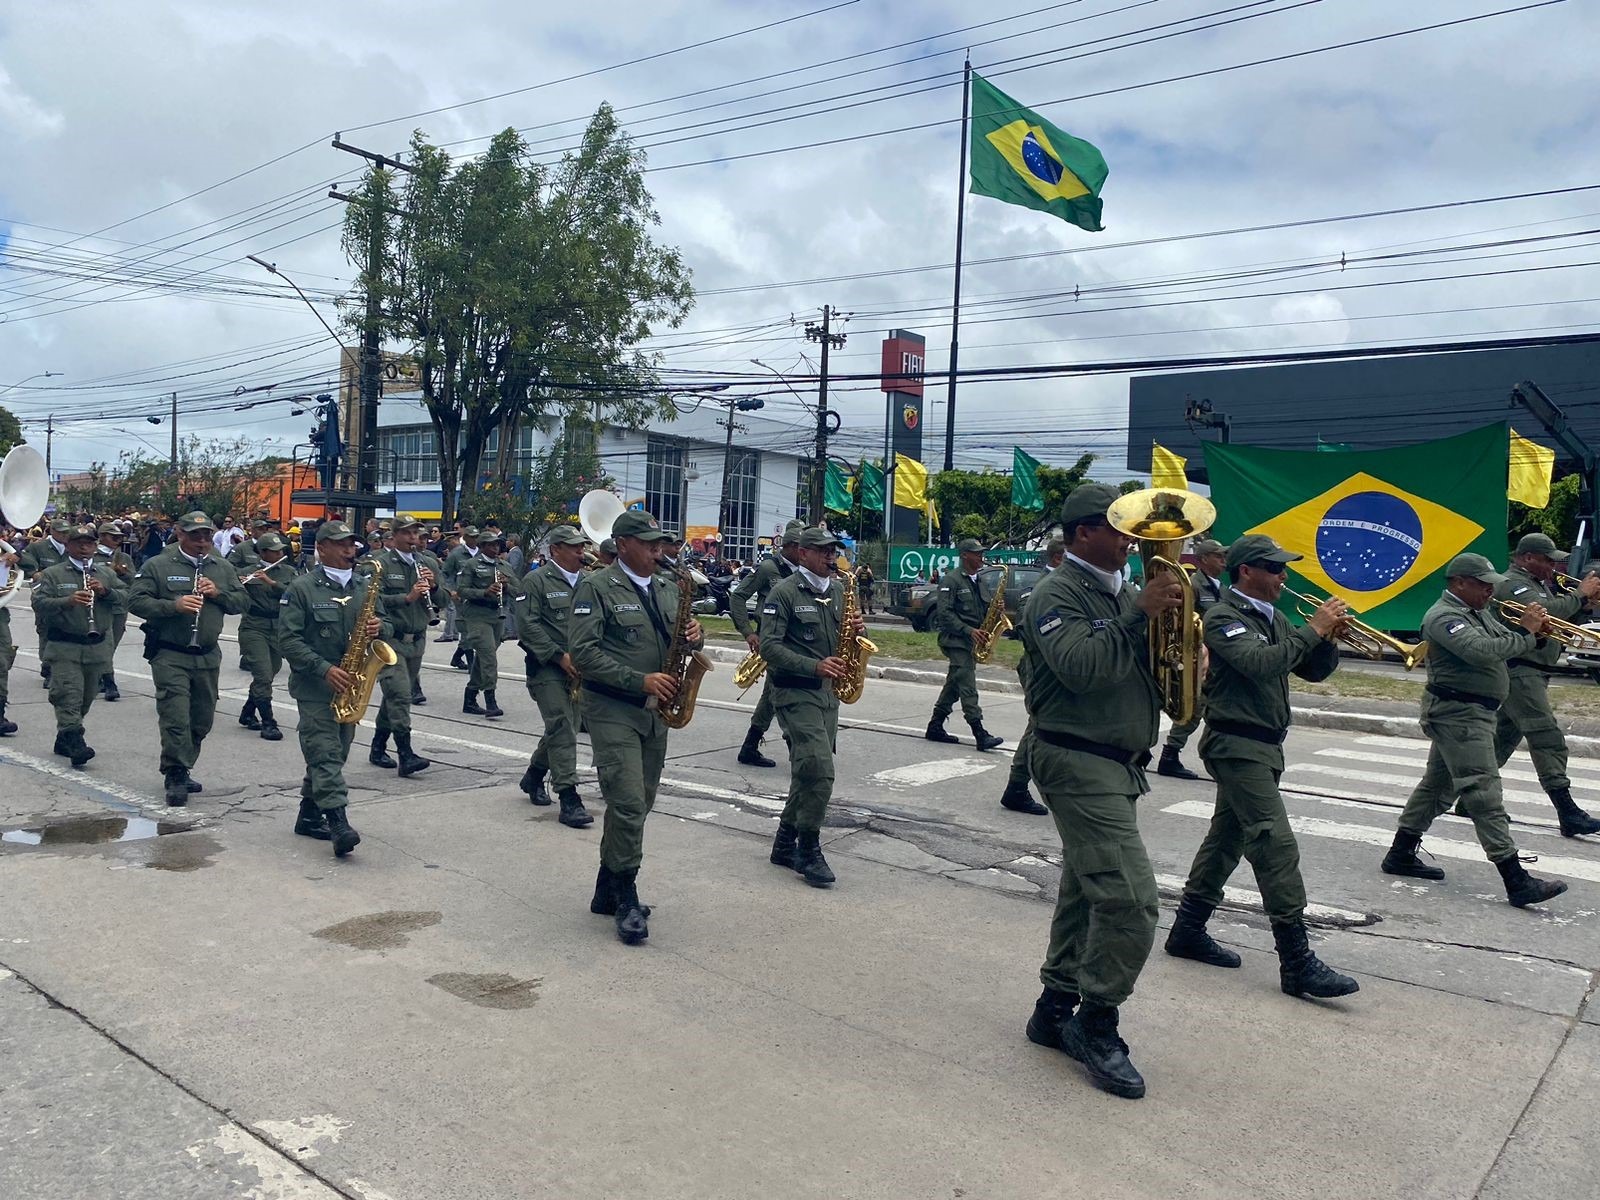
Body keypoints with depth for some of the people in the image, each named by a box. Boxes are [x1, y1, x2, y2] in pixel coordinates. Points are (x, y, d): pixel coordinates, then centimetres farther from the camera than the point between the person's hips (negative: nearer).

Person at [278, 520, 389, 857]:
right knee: (326, 755, -11)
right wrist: (324, 669, -22)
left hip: (350, 686, 6)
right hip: (315, 687, -6)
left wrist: (379, 628, -10)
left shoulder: (364, 588, 11)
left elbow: (383, 626, 16)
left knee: (334, 755, 13)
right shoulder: (301, 589, -6)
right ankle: (339, 824, -18)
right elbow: (288, 639, -12)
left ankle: (309, 816, 26)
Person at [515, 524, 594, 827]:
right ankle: (569, 799, -12)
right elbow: (527, 625, -13)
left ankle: (533, 777, 35)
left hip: (578, 668, 6)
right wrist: (559, 656, -17)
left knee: (562, 728, 14)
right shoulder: (536, 580, -5)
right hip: (547, 667, -6)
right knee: (562, 730, -12)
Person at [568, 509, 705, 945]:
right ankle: (627, 901, 1)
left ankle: (607, 893, 24)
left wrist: (693, 636, -6)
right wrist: (640, 680, -21)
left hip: (655, 712, 7)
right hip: (613, 711, -7)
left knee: (638, 806, 11)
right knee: (628, 805, -12)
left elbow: (679, 642, 19)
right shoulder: (596, 587, -7)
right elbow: (582, 651, -16)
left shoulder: (666, 590, 13)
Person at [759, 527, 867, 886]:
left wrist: (857, 630, -3)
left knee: (809, 773, 12)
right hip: (795, 692, -8)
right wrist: (814, 666, -24)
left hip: (827, 692, 8)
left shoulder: (835, 592, 13)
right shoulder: (784, 592, -9)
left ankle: (785, 844, 24)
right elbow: (769, 646, -16)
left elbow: (846, 637, 20)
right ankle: (808, 851, -2)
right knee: (819, 772, -15)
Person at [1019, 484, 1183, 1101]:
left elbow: (1152, 660, 16)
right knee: (1130, 900, -14)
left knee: (1087, 892, 15)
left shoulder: (1119, 593, 16)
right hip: (1078, 763, -9)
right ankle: (1096, 1025, 1)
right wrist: (1138, 613, -25)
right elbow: (1081, 667, -26)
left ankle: (1056, 1010, 27)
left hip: (1115, 766, 10)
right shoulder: (1057, 594, -11)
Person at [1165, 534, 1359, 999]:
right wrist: (1312, 630, -20)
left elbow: (1313, 670, 15)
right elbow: (1260, 663, -27)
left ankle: (1188, 931, 24)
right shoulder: (1224, 617, -11)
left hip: (1262, 746, 10)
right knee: (1277, 845, -13)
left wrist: (1328, 639, -4)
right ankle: (1297, 963, -12)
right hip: (1237, 744, -10)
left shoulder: (1272, 618, 16)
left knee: (1227, 838, 14)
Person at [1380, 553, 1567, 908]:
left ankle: (1401, 855, 27)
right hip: (1458, 714, -11)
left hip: (1472, 713, 11)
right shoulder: (1444, 616, -16)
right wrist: (1524, 632, -20)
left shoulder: (1479, 613, 16)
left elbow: (1506, 647, 14)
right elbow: (1482, 652, -30)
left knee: (1438, 784, 17)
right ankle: (1517, 882, -13)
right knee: (1484, 794, -12)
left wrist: (1536, 635, -5)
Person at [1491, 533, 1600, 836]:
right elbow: (1546, 611, -28)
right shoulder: (1512, 584, -11)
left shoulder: (1540, 584, 22)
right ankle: (1568, 814, -16)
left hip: (1532, 672, 11)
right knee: (1549, 742, -14)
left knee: (1504, 737, 14)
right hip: (1519, 671, -11)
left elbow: (1563, 623, 20)